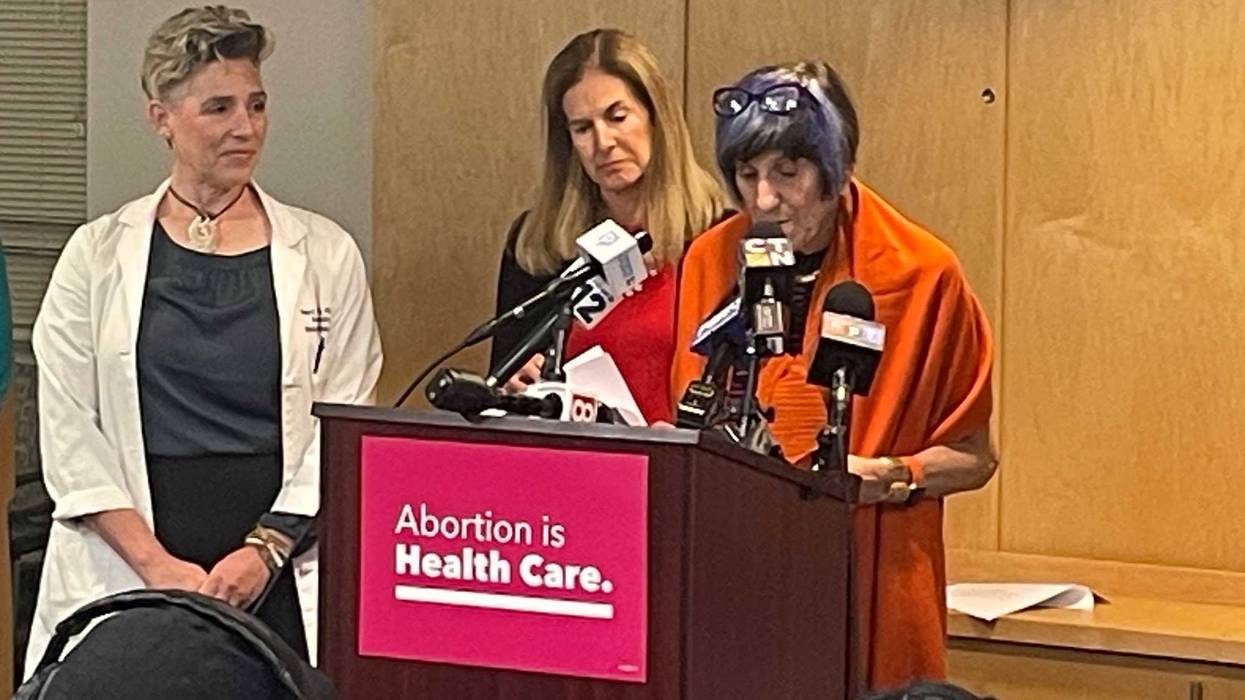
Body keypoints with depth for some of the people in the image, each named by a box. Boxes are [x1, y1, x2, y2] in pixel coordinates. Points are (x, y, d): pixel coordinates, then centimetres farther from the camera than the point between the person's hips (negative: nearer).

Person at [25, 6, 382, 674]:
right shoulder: (98, 255, 6)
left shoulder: (324, 255, 7)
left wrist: (267, 549, -9)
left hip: (281, 578, 0)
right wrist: (156, 564, -9)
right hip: (127, 577, 0)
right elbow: (69, 436, 1)